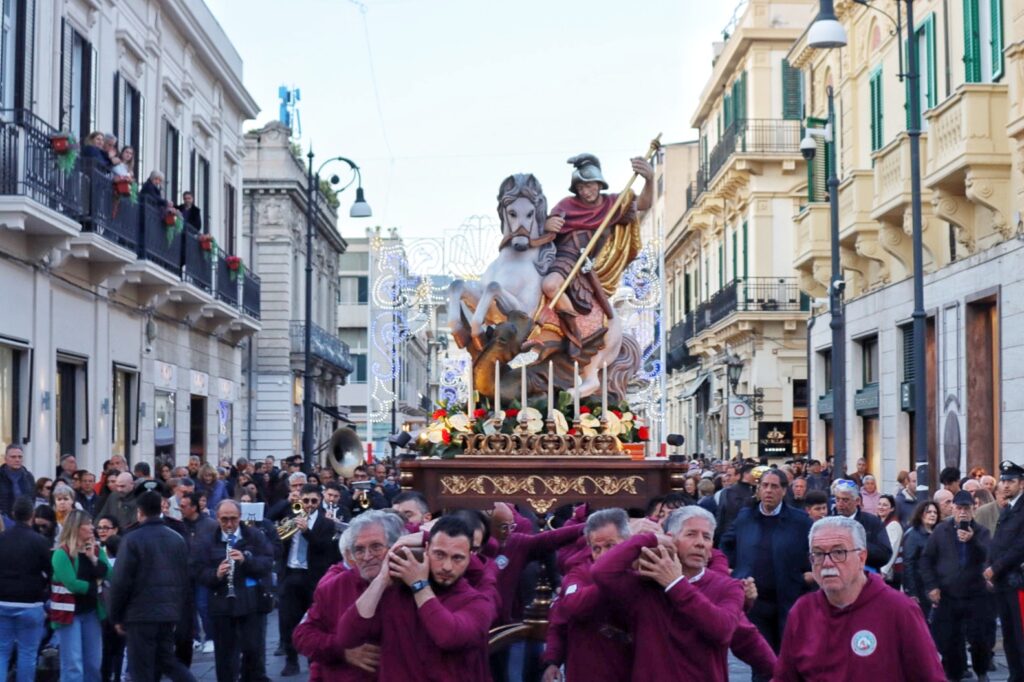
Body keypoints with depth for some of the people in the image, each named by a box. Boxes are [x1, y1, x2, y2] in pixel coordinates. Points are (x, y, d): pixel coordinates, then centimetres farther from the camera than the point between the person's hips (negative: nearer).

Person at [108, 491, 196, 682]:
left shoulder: (133, 539, -10)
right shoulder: (177, 539, 9)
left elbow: (121, 581, -11)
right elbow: (185, 579, 11)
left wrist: (116, 616, -1)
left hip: (141, 614, -6)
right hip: (169, 613, 6)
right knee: (167, 660, 18)